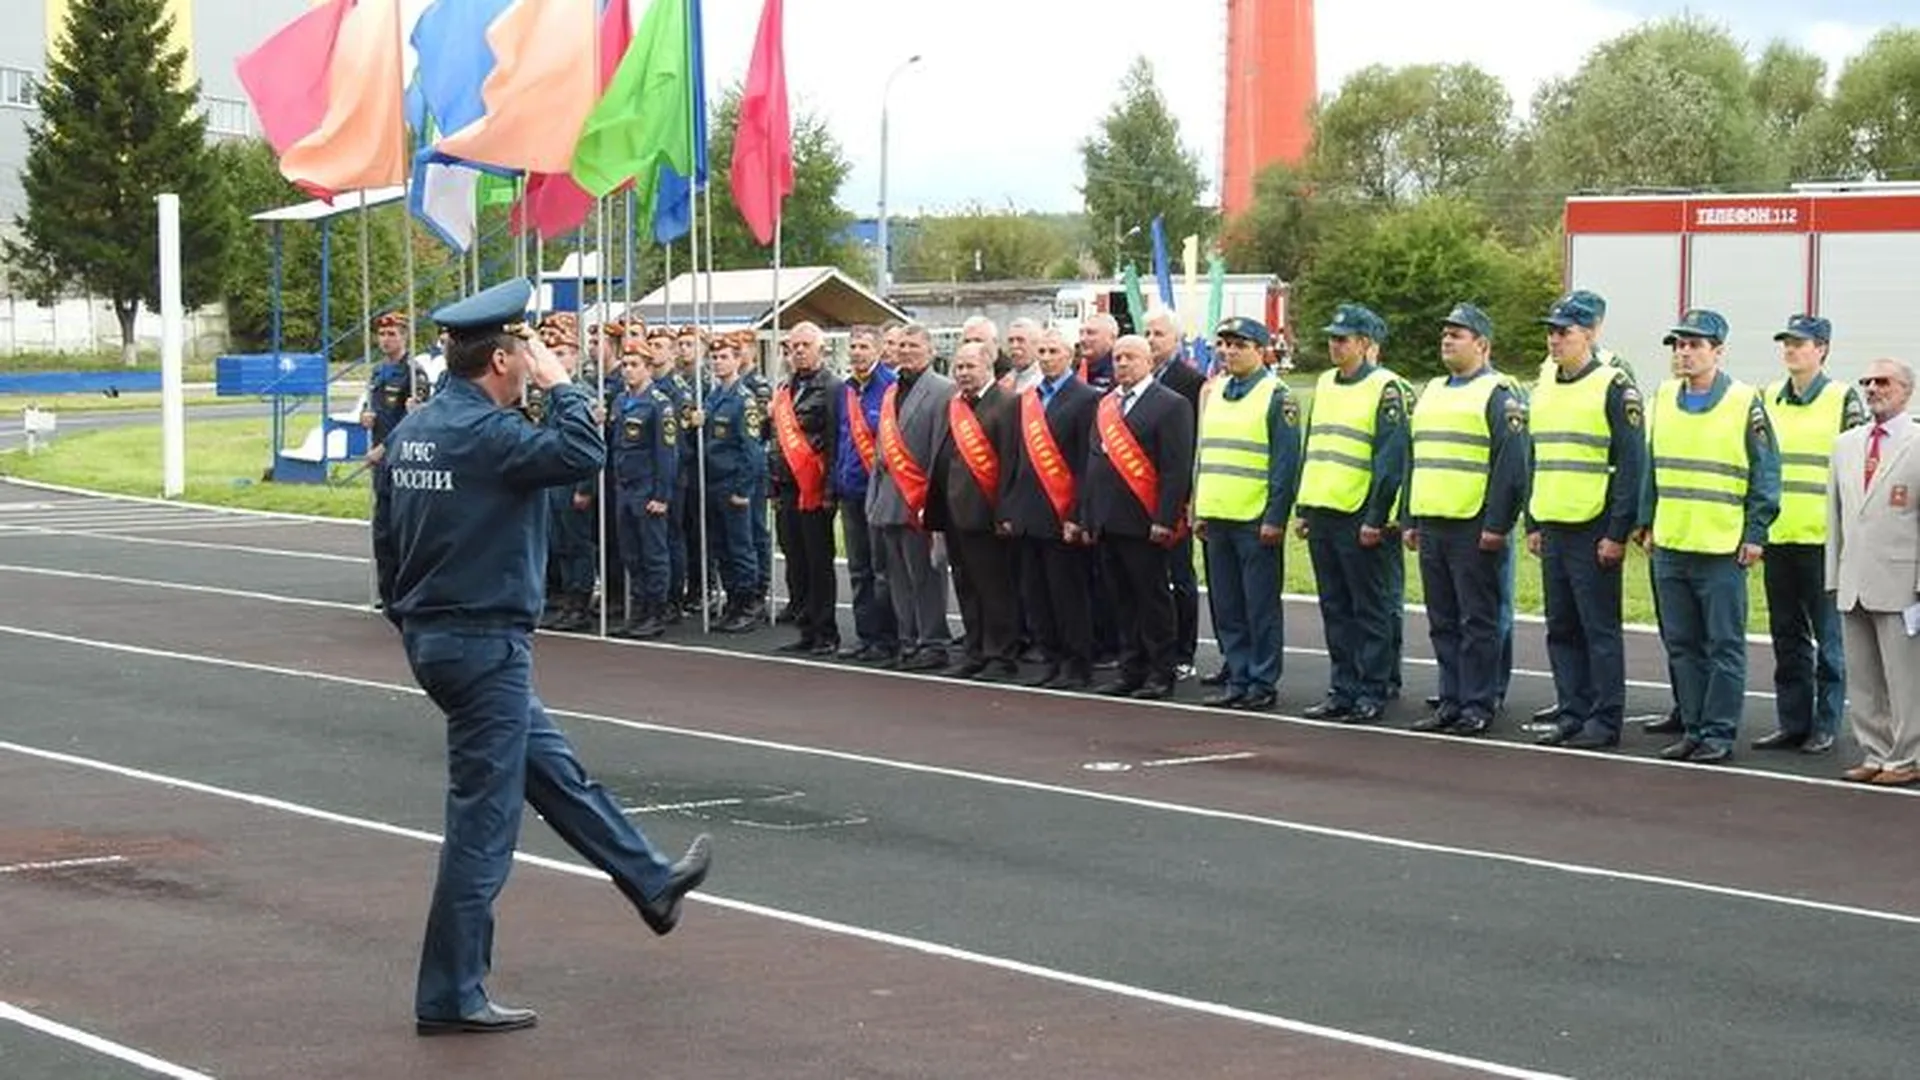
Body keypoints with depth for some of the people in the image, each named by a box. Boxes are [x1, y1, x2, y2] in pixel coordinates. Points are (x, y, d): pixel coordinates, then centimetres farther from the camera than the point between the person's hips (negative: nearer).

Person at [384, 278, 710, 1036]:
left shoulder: (414, 429, 7)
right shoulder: (486, 433, -21)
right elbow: (585, 455, -28)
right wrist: (559, 383, -14)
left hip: (433, 631, 10)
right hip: (484, 641, -10)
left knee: (552, 768, 23)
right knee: (485, 818, -2)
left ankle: (652, 885, 40)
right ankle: (451, 996, 3)